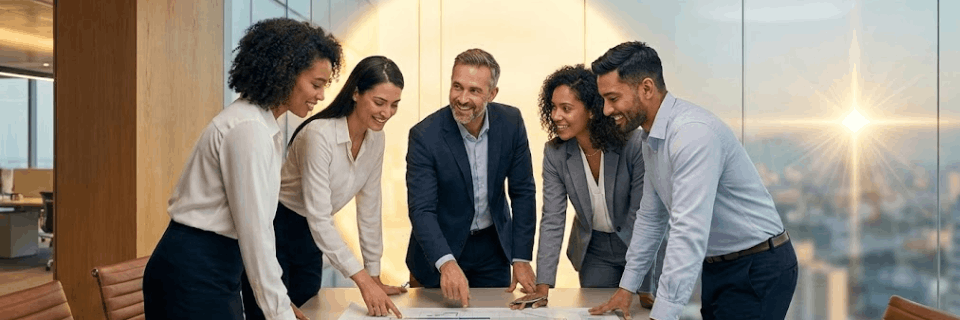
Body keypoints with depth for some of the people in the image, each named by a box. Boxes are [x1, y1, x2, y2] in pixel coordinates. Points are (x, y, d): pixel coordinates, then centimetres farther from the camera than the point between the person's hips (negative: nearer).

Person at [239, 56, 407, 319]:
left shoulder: (375, 138, -4)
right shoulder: (320, 135, -26)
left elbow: (369, 208, 3)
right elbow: (318, 217, -29)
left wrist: (374, 276, 3)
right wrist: (362, 280, -34)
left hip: (308, 236, 7)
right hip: (273, 229, -7)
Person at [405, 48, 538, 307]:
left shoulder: (511, 122, -12)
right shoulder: (425, 135, -22)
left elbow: (523, 192, -5)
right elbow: (421, 210, -25)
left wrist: (522, 259, -8)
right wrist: (446, 263, -41)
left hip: (494, 246, 3)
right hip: (441, 246, -3)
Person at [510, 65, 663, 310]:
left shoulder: (634, 145, -24)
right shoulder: (555, 152, -14)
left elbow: (641, 215, -21)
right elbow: (552, 220, -14)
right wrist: (543, 286, -21)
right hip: (594, 250, 3)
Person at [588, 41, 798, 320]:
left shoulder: (693, 132, -27)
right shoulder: (651, 138, 3)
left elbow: (689, 232, -33)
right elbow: (650, 216, 13)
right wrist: (627, 287, 14)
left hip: (758, 269, -8)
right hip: (717, 266, 8)